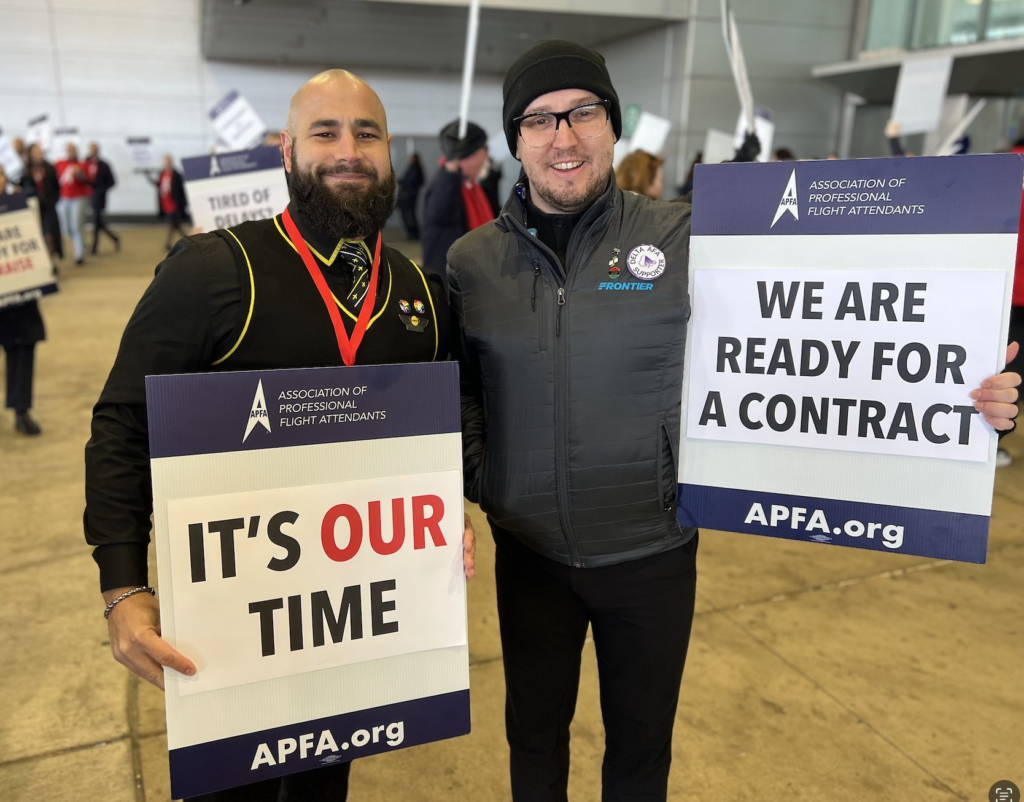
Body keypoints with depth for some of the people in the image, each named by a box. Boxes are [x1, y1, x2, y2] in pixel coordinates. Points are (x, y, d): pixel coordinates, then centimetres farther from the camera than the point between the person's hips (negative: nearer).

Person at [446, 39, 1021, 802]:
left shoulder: (687, 240, -10)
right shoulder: (473, 261, -3)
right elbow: (457, 387, 8)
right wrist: (473, 472, -6)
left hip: (653, 554, -1)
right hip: (529, 553, 2)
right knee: (534, 730, 24)